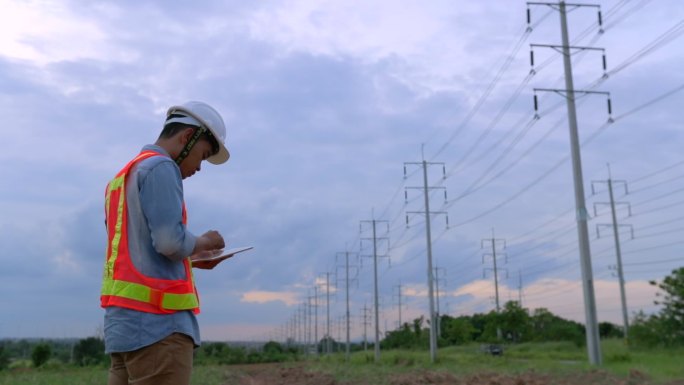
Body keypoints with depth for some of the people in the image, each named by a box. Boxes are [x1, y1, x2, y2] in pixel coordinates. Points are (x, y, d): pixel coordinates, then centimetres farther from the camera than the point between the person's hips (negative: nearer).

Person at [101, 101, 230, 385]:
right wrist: (203, 242, 1)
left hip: (125, 322, 9)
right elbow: (170, 241, -18)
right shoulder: (160, 167, -7)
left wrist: (191, 258, 20)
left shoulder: (122, 177, 22)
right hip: (157, 323, -9)